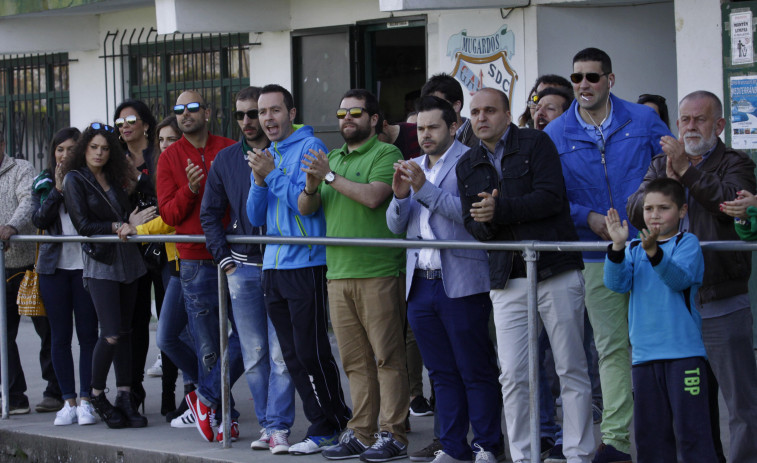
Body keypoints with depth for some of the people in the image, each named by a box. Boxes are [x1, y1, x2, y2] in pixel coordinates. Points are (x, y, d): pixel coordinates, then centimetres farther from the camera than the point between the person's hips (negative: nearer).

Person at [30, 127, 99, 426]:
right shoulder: (43, 183, 10)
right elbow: (38, 220, -3)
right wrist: (57, 191, -12)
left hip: (86, 265, -3)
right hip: (54, 267, 3)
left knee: (88, 334, -2)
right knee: (60, 337, 5)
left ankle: (86, 401, 4)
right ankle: (69, 402, 11)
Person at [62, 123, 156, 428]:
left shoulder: (113, 178, 15)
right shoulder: (75, 179, -1)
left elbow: (125, 216, 16)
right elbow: (83, 225, -8)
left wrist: (133, 222, -7)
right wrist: (121, 226, -13)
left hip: (128, 260, 6)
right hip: (100, 263, -6)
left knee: (126, 331, 4)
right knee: (112, 334, -12)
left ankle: (125, 399, 8)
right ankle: (97, 396, 5)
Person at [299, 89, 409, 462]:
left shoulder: (386, 154, -2)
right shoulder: (331, 158, 19)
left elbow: (373, 196, -18)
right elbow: (305, 209, 16)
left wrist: (330, 177, -11)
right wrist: (311, 186, -6)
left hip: (378, 272, -7)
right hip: (338, 273, 7)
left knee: (387, 357, -5)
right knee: (354, 361, 9)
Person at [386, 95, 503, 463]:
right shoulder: (414, 168, 17)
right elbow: (396, 226, 14)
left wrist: (425, 189, -20)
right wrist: (400, 197, -6)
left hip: (460, 284, -7)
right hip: (420, 285, 7)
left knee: (475, 371, -2)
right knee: (442, 373, 11)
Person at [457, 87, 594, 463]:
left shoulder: (536, 143, 0)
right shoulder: (468, 165, 15)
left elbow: (551, 198, -13)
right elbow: (471, 223, 10)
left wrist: (499, 209, -18)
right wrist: (484, 223, -13)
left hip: (556, 273, -4)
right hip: (506, 280, 4)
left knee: (572, 370, 1)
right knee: (512, 376, 0)